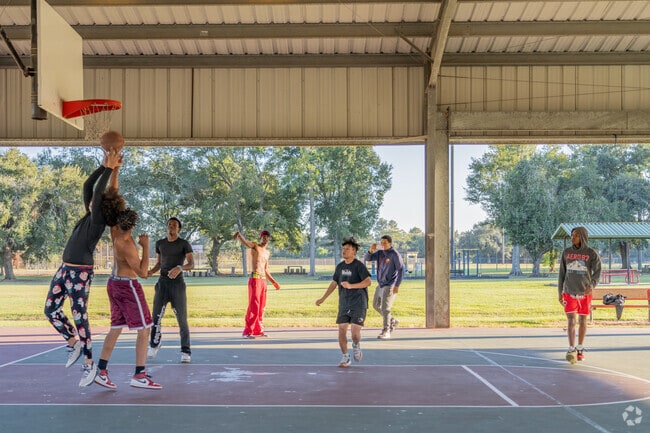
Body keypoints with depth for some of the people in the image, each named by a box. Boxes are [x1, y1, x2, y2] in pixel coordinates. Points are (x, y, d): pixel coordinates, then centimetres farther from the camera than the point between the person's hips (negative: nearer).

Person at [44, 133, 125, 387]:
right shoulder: (89, 216, 9)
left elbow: (98, 191, -21)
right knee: (50, 310, 11)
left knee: (80, 316, -5)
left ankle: (89, 364, 5)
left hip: (81, 272, -9)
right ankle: (74, 344, 26)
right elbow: (88, 186, 12)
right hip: (65, 269, 9)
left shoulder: (97, 220, -13)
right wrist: (105, 166, 8)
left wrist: (111, 169, -14)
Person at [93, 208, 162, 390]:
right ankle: (139, 376, -7)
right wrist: (145, 246, -20)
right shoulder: (126, 246, -25)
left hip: (114, 284, 9)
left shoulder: (116, 232, -3)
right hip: (128, 287, -9)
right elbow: (143, 273, -23)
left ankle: (101, 372, 13)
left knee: (115, 329, 13)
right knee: (144, 329, -4)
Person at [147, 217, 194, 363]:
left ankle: (186, 352, 3)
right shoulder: (160, 243, 12)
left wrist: (180, 267, -33)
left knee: (182, 319, -5)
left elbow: (191, 264, -12)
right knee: (156, 317, -4)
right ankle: (154, 345, 21)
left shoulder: (184, 244, -1)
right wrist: (150, 272, -1)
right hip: (162, 283, 3)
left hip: (178, 284, -3)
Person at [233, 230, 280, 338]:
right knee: (253, 306, -10)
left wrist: (273, 282, 24)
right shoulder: (255, 246, -1)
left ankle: (258, 330, 20)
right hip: (255, 279, -8)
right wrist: (238, 235, -44)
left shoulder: (267, 253, 20)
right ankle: (247, 332, -7)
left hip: (263, 280, 8)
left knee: (261, 307, 11)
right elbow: (245, 242, -23)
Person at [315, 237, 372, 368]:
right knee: (342, 330, -1)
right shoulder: (340, 266, 10)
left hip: (358, 304, -5)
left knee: (355, 332, -13)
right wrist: (323, 298, 18)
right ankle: (345, 358, 13)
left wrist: (351, 285, -29)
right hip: (344, 304, 5)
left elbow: (368, 281, -20)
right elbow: (334, 283, 19)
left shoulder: (359, 265, -8)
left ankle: (356, 346, 21)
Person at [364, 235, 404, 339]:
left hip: (390, 286, -8)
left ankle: (386, 332, -8)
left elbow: (401, 270, -15)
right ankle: (392, 321, 33)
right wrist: (371, 250, -19)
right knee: (376, 305, 18)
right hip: (380, 284, 8)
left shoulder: (395, 254, -14)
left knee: (385, 308, -14)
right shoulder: (379, 253, 5)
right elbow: (366, 258, 2)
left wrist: (397, 285, -19)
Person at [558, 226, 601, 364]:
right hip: (569, 293, 0)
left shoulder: (592, 253, -6)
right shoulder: (566, 252, 0)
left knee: (582, 321, 10)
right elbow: (562, 273, 6)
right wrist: (559, 293, 6)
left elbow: (597, 272, -13)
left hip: (585, 293, 0)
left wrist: (591, 285, -33)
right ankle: (571, 351, -14)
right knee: (571, 321, -12)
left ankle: (580, 349, 25)